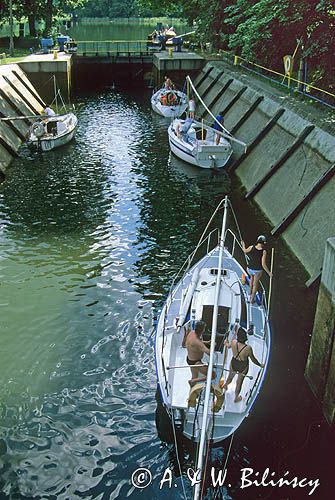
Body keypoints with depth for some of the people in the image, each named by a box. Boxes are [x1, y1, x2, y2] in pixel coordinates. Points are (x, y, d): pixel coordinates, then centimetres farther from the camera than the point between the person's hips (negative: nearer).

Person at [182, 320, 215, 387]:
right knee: (213, 375, -8)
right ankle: (192, 381, -1)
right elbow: (209, 352, -36)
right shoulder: (196, 342, -35)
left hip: (189, 359, 10)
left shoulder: (192, 332, -8)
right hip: (195, 362, -10)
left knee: (194, 378, 26)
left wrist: (206, 342, 4)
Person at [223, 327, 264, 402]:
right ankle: (236, 398, 45)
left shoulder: (234, 342, -25)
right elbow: (253, 359, -17)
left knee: (230, 377, 32)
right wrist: (260, 365, 3)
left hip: (234, 363, 2)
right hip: (243, 366, -2)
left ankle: (225, 385, 63)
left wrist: (226, 343, 26)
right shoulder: (248, 348, -33)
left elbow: (228, 346, 1)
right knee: (239, 383, 22)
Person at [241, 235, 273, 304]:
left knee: (252, 277, 39)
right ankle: (252, 299, 38)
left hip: (250, 269, 3)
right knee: (255, 284, 24)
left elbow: (245, 251, 5)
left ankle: (250, 292, 53)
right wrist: (269, 272, -9)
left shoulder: (251, 247, -19)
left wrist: (243, 245, 25)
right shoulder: (264, 251, -25)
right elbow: (263, 265, -24)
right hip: (258, 271, -3)